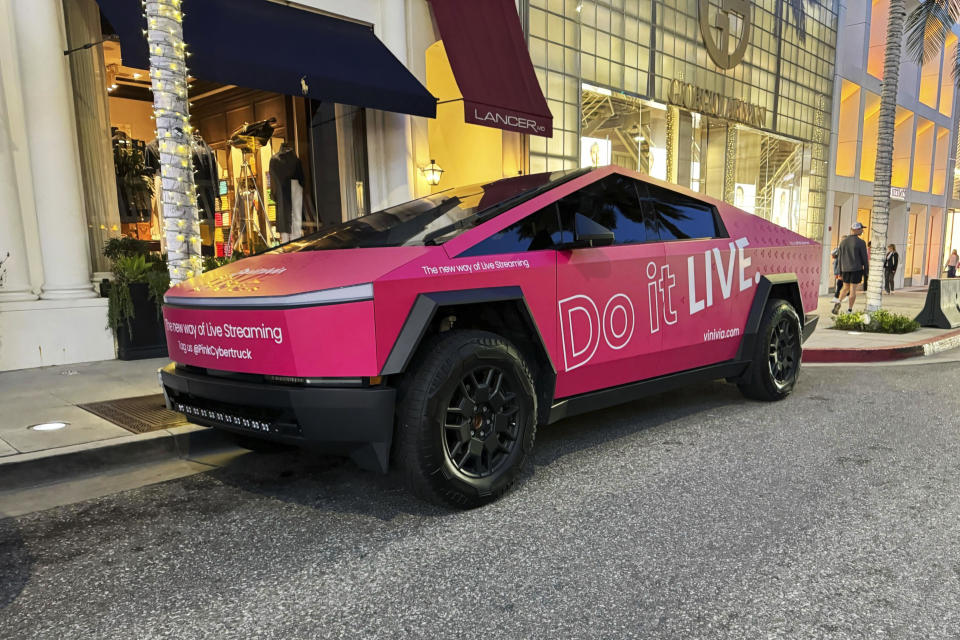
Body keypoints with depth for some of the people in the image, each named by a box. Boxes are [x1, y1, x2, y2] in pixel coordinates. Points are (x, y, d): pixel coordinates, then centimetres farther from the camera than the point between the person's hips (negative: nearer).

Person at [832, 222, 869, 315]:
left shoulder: (843, 242, 5)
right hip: (856, 269, -4)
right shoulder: (861, 242, -10)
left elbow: (840, 258, 8)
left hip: (845, 269, 4)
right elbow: (864, 258, -7)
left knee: (846, 288, 18)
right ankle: (849, 310, 3)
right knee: (853, 290, 1)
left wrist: (840, 272, 13)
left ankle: (838, 302, -4)